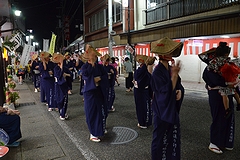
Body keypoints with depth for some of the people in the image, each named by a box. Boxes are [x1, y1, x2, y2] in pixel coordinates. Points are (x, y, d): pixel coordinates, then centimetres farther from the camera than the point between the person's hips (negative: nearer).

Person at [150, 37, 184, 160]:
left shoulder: (171, 69, 3)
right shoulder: (157, 72, -19)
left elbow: (179, 86, 11)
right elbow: (167, 92, -25)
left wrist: (179, 91, -11)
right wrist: (174, 74, -30)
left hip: (173, 110, 7)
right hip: (162, 111, -7)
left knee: (174, 138, 18)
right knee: (161, 139, 9)